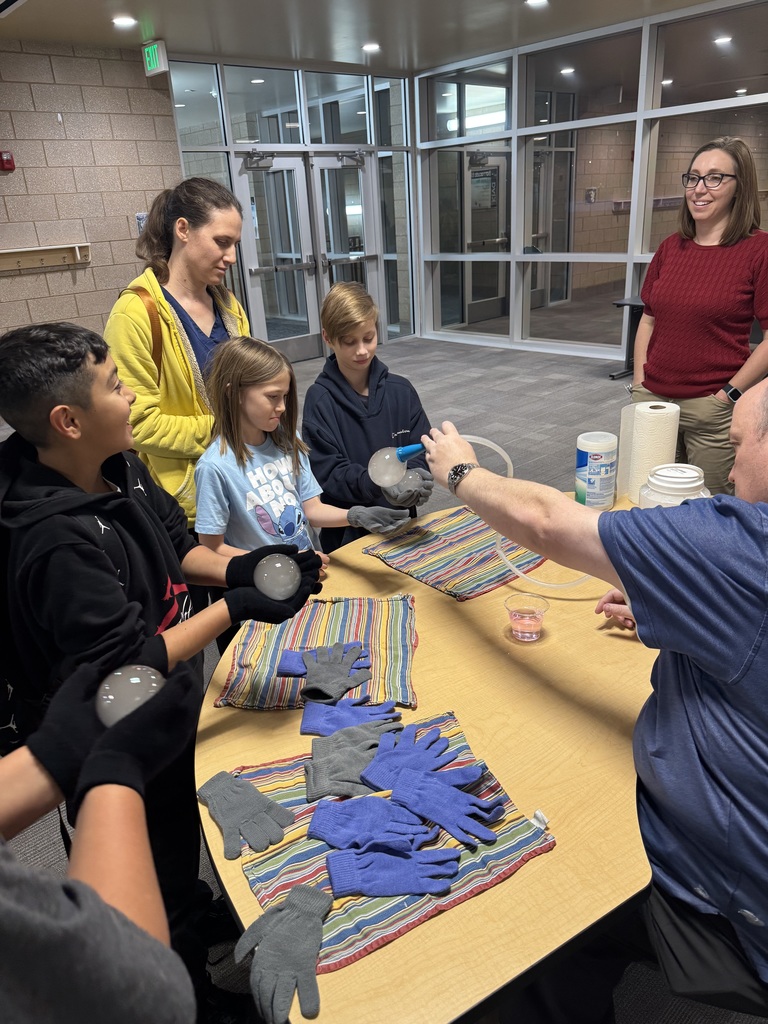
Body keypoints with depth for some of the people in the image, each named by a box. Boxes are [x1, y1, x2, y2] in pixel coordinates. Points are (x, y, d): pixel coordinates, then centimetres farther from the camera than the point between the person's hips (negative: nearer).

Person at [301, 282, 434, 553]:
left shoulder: (401, 390, -2)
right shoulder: (319, 399, -10)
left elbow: (421, 450, -1)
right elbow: (328, 472, -15)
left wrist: (418, 475, -24)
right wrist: (378, 485, -32)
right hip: (346, 533, -3)